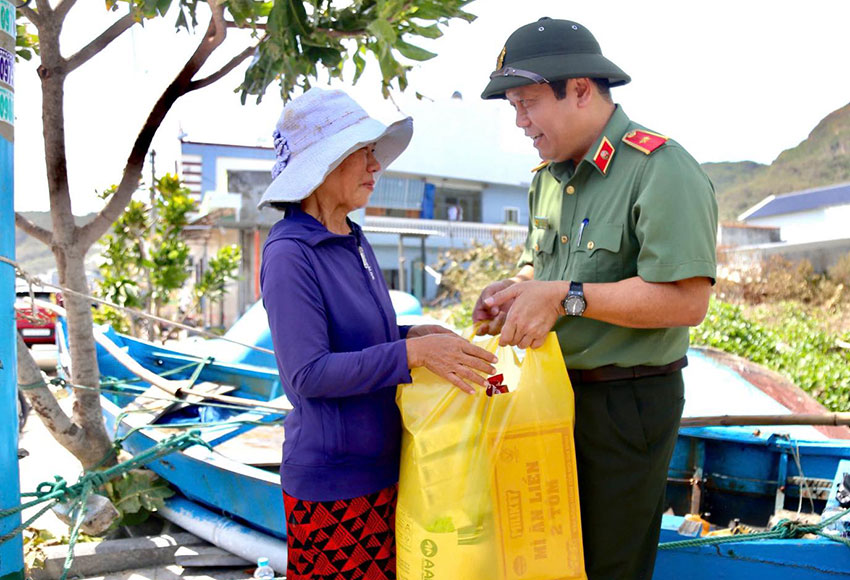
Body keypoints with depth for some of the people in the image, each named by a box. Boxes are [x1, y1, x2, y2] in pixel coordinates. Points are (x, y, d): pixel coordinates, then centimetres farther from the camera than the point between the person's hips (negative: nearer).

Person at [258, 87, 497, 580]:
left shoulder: (354, 243, 8)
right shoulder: (290, 254, -17)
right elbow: (307, 373, -22)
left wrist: (415, 334, -1)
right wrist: (412, 352, -26)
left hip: (382, 465, 8)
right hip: (330, 480, -8)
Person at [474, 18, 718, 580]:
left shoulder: (662, 170, -18)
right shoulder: (550, 175, 10)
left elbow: (687, 300, -26)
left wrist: (565, 296, -25)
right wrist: (518, 289, 0)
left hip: (626, 404, -8)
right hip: (554, 392, 8)